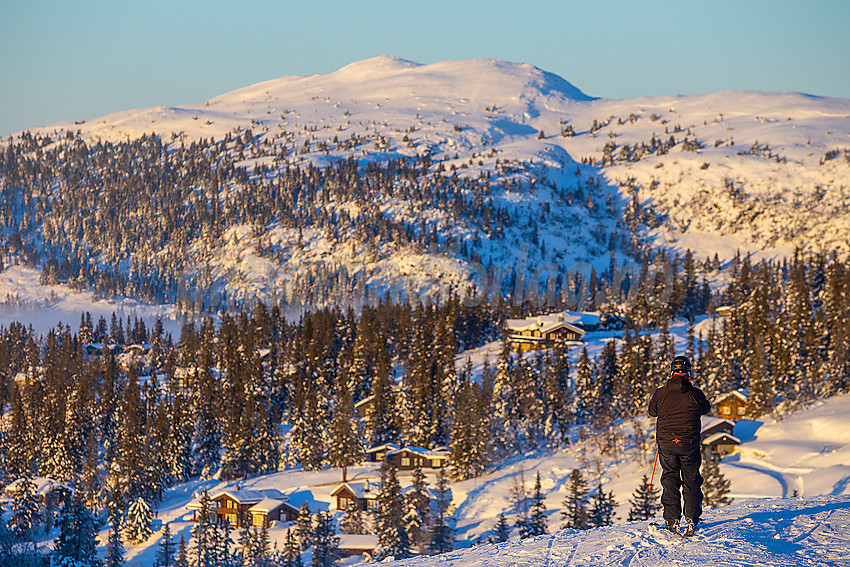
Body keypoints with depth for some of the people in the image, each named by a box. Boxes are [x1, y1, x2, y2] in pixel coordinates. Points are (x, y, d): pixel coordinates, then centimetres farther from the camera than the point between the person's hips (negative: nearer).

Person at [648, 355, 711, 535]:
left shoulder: (660, 394, -8)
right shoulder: (696, 394, -10)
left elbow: (652, 412, 10)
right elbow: (705, 409, 11)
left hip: (666, 445, 1)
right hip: (690, 445, -1)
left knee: (670, 480, 11)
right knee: (691, 481, 14)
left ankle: (672, 521, 5)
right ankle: (691, 518, 9)